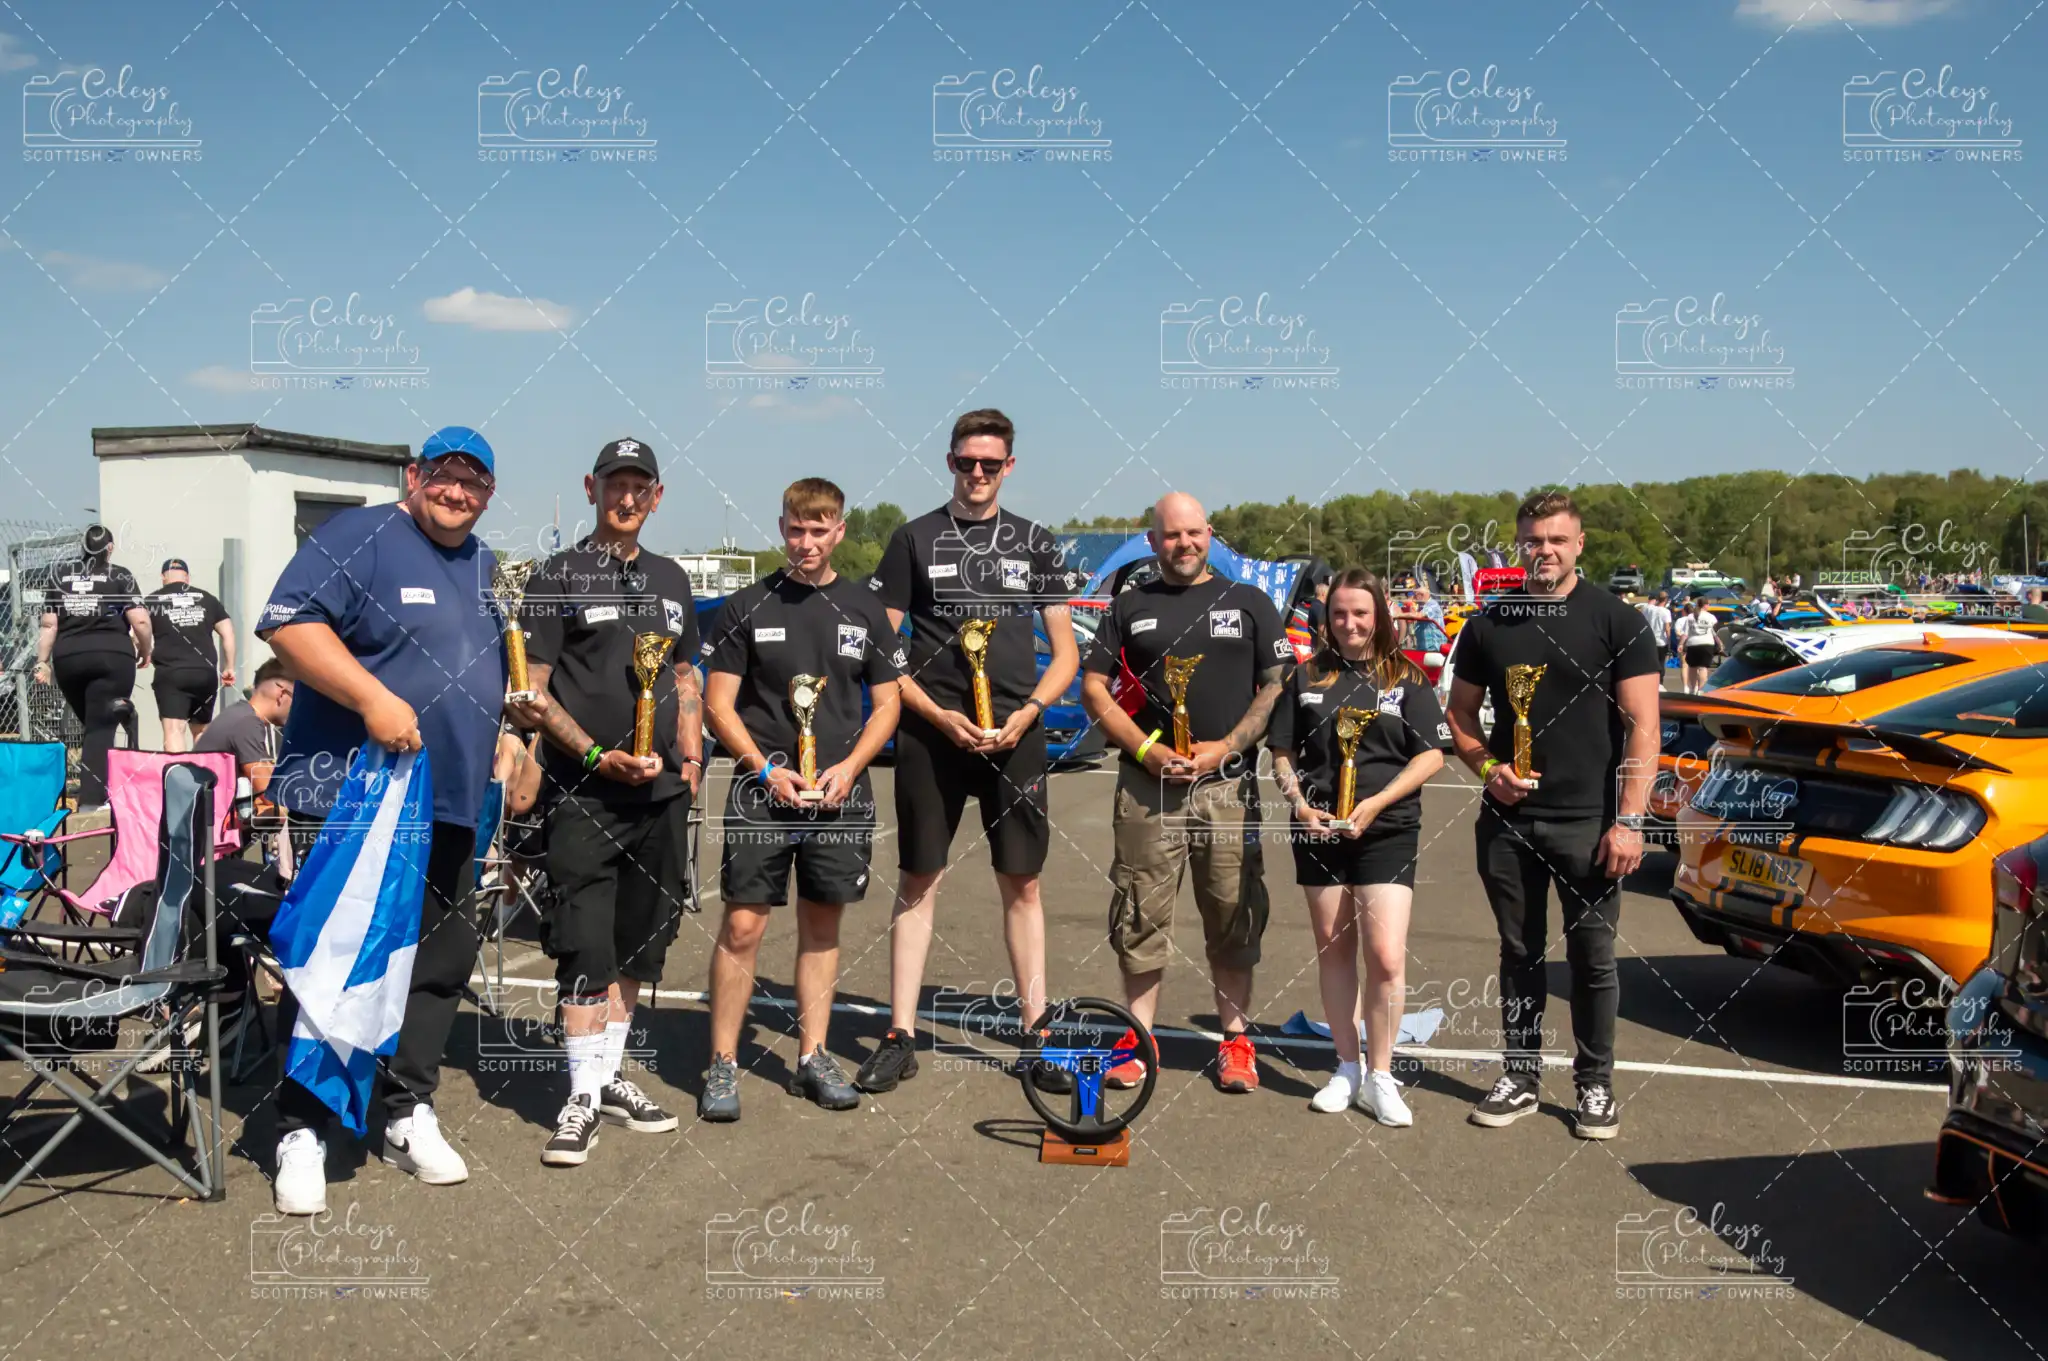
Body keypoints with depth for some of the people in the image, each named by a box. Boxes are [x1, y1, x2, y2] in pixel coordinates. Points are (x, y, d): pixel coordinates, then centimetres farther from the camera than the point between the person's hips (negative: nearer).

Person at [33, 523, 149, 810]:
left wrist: (42, 662, 12)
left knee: (93, 724, 17)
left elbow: (49, 625, 10)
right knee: (101, 729, -5)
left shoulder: (61, 575, 15)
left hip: (67, 657, 4)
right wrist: (145, 652, 10)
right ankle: (91, 800, -14)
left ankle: (94, 790, 14)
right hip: (112, 656, -4)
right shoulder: (119, 575, 4)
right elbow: (140, 621, -5)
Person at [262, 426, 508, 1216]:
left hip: (452, 805, 7)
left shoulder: (488, 570, 17)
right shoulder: (358, 537, -6)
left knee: (442, 961, 10)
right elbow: (288, 623, -17)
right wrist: (373, 698, -25)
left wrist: (513, 738, 15)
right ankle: (301, 1135, 9)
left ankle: (411, 1117, 23)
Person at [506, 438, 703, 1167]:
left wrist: (691, 759, 10)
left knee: (639, 943, 11)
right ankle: (583, 1096, 2)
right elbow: (532, 691, -5)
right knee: (586, 950, -6)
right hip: (584, 793, -5)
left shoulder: (671, 580, 16)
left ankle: (609, 1074, 23)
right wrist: (597, 756, -16)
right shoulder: (557, 578, 0)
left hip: (662, 793, 6)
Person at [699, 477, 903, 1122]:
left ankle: (812, 1057, 22)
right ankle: (722, 1064, 8)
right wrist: (768, 771, -11)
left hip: (840, 793, 2)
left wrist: (848, 768, -6)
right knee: (742, 926, -4)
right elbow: (717, 705, 0)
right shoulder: (748, 607, 2)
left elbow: (886, 704, 9)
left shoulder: (865, 608, 7)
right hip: (762, 787, -2)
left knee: (822, 924, 10)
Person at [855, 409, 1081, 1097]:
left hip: (1014, 733, 1)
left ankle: (1036, 1031, 14)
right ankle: (900, 1038, 10)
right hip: (931, 732, -1)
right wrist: (937, 715, -9)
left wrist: (1027, 712, -7)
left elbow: (1065, 652, 10)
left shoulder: (1035, 543, 10)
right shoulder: (914, 539, 5)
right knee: (918, 881, 3)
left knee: (1022, 884, 5)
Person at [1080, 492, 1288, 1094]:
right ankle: (1138, 1040, 14)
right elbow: (1093, 687, 7)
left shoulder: (1249, 603, 10)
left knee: (1234, 919, 3)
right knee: (1142, 917, 2)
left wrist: (1226, 747, -9)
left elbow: (1277, 686, 5)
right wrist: (1146, 750, -6)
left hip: (1228, 783, 0)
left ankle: (1235, 1040, 13)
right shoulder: (1130, 607, 12)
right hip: (1146, 785, 1)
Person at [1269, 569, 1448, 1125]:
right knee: (1334, 949, 11)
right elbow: (1282, 753, 10)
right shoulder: (1307, 677, 8)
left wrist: (1376, 804, -12)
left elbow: (1432, 755, -2)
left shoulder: (1406, 678, 2)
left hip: (1387, 833, -2)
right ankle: (1347, 1068, 24)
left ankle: (1379, 1078, 6)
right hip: (1319, 831, 3)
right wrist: (1300, 805, -6)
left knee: (1387, 957, -9)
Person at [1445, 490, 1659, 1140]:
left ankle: (1595, 1084, 20)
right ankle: (1520, 1077, 23)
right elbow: (1461, 714, 16)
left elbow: (1642, 726, -6)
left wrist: (1629, 819, -13)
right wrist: (1487, 767, -4)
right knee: (1520, 953, 12)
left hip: (1587, 821, -3)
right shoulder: (1489, 625, 7)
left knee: (1592, 958, 5)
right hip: (1507, 820, 3)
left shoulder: (1617, 622, -2)